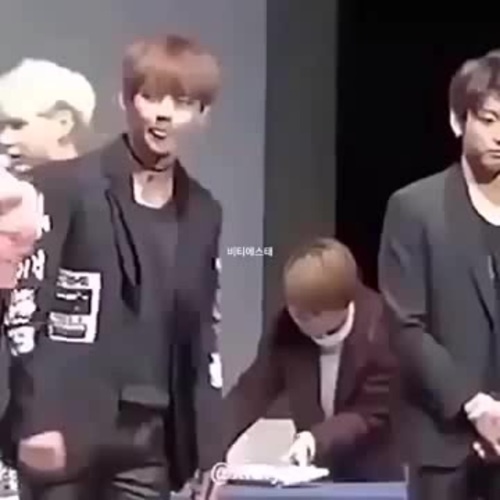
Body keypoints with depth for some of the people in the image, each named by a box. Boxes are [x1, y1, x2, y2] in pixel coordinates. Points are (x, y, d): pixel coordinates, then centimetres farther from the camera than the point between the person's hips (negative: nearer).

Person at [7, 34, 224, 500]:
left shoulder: (203, 213, 12)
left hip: (151, 439, 5)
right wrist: (34, 420, -17)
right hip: (65, 430, -5)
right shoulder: (63, 185, -5)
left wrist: (211, 452, 11)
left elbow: (202, 336, 15)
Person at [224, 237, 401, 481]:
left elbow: (373, 416, -20)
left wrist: (316, 439, -35)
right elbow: (251, 392, -6)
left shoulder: (380, 331, -24)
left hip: (374, 476, -4)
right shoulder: (287, 327, -11)